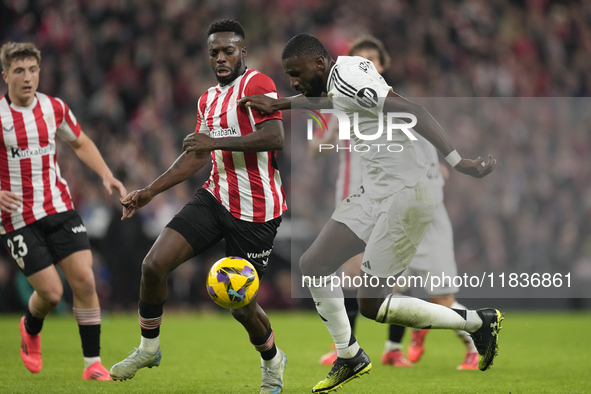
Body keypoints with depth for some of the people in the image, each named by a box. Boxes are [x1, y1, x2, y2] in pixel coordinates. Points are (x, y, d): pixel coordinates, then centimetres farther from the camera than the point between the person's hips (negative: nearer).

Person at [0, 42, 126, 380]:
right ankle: (31, 330, 29)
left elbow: (81, 143, 21)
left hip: (60, 208, 4)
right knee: (51, 292, -8)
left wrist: (107, 175, 6)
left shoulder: (55, 108, 3)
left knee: (84, 280, -9)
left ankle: (93, 364, 0)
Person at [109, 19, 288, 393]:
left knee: (241, 305, 0)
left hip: (255, 212, -7)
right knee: (153, 265, -8)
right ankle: (149, 349, 12)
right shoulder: (208, 99, 14)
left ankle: (273, 363, 31)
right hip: (216, 197, 7)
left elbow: (275, 138, -26)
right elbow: (197, 156, 23)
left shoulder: (257, 84, -12)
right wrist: (149, 192, 20)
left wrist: (216, 141, -26)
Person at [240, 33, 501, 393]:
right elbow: (318, 94, 37)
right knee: (314, 265, 7)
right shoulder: (337, 79, 11)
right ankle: (350, 358, 21)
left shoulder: (347, 75, -17)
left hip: (404, 197, -10)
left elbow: (413, 112, -24)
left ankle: (479, 322, 6)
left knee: (372, 304, -7)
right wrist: (277, 106, 46)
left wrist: (459, 162, -29)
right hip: (376, 194, 10)